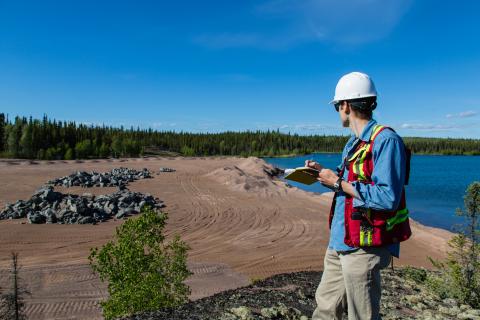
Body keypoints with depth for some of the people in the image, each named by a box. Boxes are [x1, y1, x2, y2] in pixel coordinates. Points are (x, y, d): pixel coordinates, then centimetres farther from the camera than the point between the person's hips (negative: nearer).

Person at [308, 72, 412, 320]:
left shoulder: (385, 140, -17)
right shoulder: (354, 142, 13)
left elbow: (388, 198, -25)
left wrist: (338, 183, -18)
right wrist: (324, 172, 15)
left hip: (363, 248, -9)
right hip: (339, 243, 9)